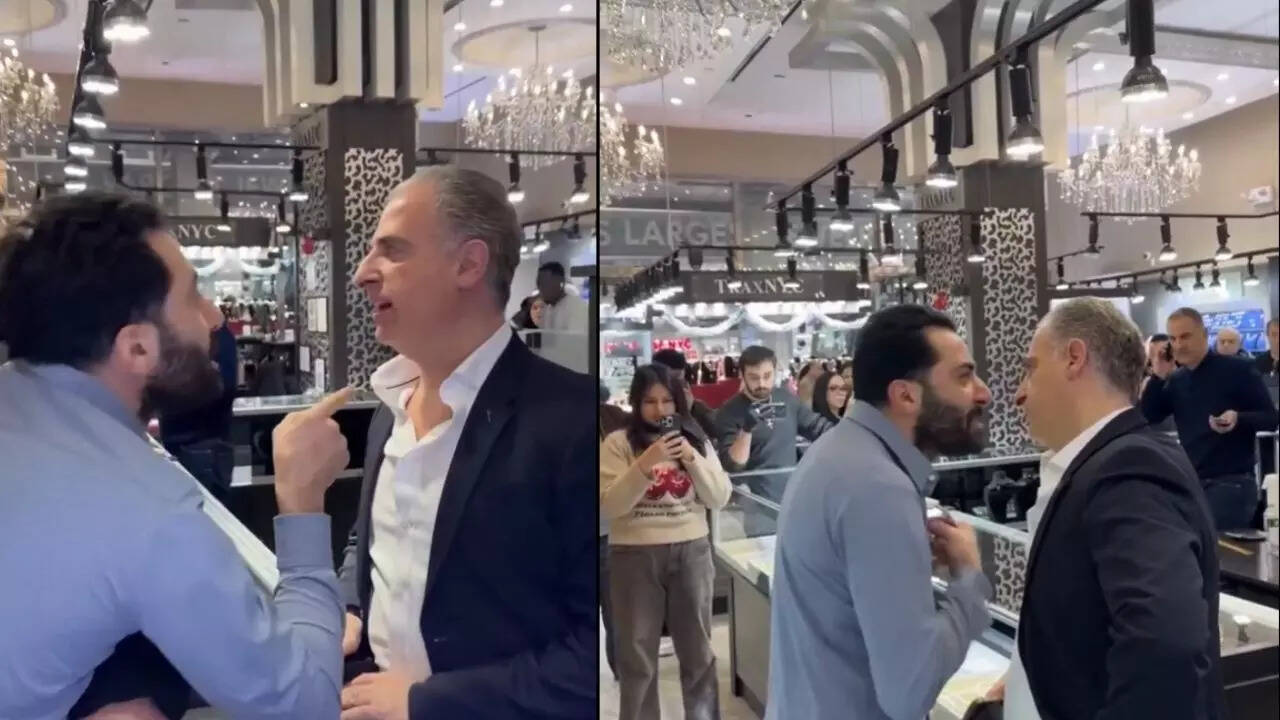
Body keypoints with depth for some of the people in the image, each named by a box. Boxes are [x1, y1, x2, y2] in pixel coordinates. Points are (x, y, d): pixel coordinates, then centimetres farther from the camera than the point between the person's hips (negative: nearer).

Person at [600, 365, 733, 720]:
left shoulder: (698, 440, 6)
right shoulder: (618, 443, -4)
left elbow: (719, 498, 1)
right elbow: (608, 505, -12)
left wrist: (692, 458, -13)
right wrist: (645, 464, -23)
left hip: (692, 552, 3)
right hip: (635, 556, -2)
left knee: (697, 649, 15)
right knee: (637, 654, 7)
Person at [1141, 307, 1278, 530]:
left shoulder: (1236, 369, -6)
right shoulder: (1175, 380, 11)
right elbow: (1146, 419, 2)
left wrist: (1238, 419, -28)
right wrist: (1158, 377, -6)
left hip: (1232, 482, -6)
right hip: (1190, 483, 6)